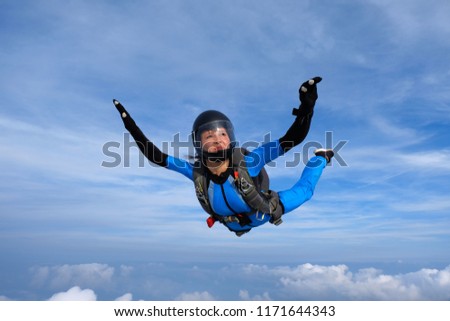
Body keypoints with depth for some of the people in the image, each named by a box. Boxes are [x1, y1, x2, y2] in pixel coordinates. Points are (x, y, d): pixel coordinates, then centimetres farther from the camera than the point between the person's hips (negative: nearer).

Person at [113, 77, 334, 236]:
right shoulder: (196, 172, -32)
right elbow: (155, 157, -26)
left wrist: (307, 106, -59)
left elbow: (293, 138, -46)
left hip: (267, 213, -3)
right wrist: (129, 124, -29)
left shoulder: (247, 163, -41)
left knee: (304, 192, 16)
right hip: (236, 226, 3)